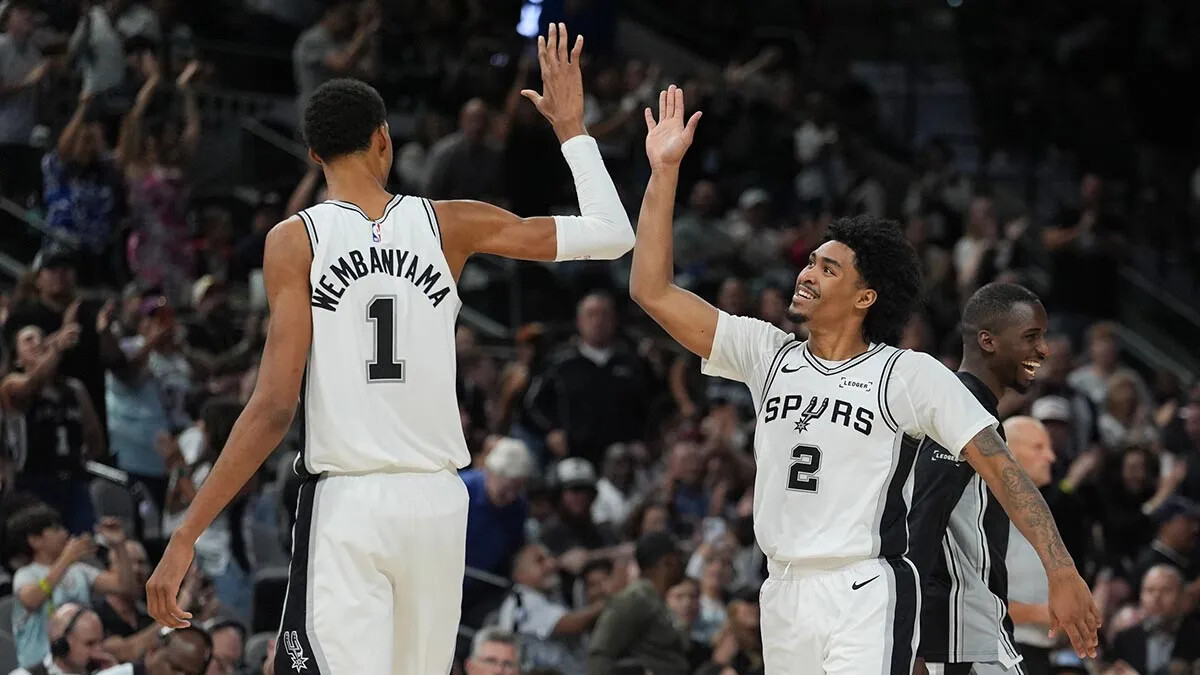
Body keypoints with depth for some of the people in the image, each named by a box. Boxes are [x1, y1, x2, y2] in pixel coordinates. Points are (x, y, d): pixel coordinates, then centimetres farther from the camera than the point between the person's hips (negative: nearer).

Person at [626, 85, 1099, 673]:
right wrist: (664, 171, 1)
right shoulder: (767, 355, 9)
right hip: (783, 597, 6)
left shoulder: (911, 375, -4)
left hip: (866, 600, -6)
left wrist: (1062, 574, -16)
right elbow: (653, 291, 7)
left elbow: (999, 466, -7)